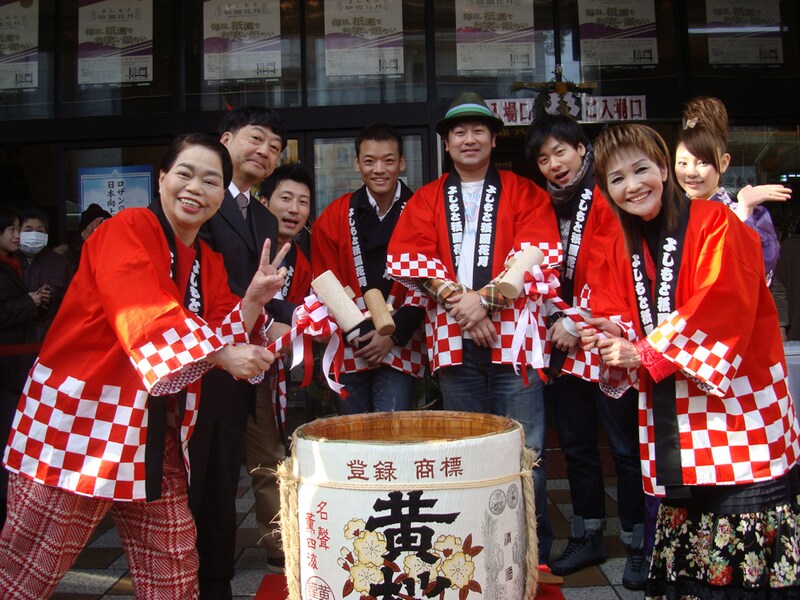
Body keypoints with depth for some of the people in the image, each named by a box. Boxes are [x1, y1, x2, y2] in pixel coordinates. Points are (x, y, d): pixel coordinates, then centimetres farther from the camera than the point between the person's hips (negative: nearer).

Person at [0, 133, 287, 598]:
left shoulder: (210, 263, 11)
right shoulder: (129, 229, -10)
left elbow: (224, 341, 3)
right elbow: (146, 321, -24)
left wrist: (254, 299, -11)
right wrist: (222, 354, -32)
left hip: (156, 438, 7)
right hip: (79, 424, -6)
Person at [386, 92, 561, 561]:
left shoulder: (525, 193, 10)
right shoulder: (426, 200, 15)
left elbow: (536, 257, -3)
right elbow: (411, 259, 2)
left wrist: (485, 299, -13)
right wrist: (458, 301, -12)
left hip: (512, 333, -2)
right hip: (453, 337, 2)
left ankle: (535, 552, 14)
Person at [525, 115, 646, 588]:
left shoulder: (606, 197, -8)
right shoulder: (548, 205, 14)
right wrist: (558, 320, 0)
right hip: (566, 343, 7)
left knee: (625, 445, 2)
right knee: (577, 443, 15)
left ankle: (639, 546, 16)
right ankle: (588, 537, 29)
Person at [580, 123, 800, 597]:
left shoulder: (715, 225, -7)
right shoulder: (625, 249, 12)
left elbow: (721, 309, -18)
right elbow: (619, 315, 12)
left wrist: (647, 353, -20)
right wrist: (613, 335, -11)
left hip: (735, 406, -5)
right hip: (673, 424, 6)